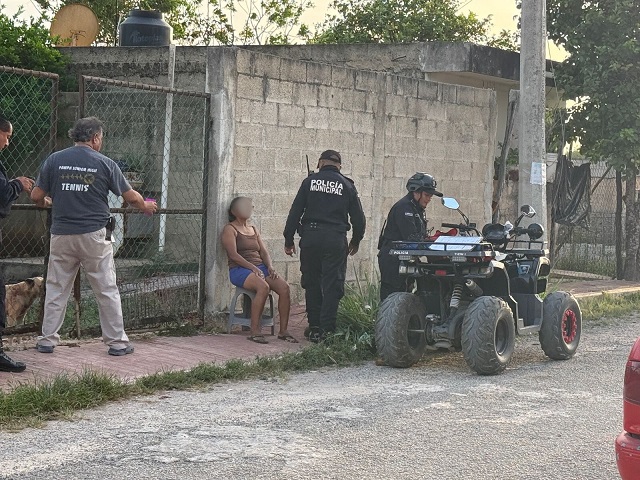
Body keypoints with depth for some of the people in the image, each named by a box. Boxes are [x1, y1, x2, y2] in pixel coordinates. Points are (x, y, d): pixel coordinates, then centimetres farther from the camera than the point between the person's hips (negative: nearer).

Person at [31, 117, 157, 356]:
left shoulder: (54, 160, 2)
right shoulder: (104, 163, -3)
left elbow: (36, 197, 3)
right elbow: (131, 197, 4)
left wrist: (49, 202, 26)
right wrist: (146, 206, 25)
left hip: (61, 235, 2)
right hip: (94, 235, -2)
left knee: (56, 289, 12)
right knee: (107, 291, 6)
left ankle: (47, 340, 13)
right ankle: (117, 342, 10)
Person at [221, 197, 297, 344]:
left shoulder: (253, 230, 25)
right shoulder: (230, 229, 3)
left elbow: (264, 251, 17)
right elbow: (233, 254, -10)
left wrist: (270, 266, -4)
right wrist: (253, 268, -20)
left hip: (260, 268, 7)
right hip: (239, 270, -7)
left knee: (284, 287, -20)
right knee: (263, 287, -36)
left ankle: (283, 330, -16)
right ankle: (255, 331, -32)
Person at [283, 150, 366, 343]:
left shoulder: (310, 182, 5)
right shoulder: (347, 185, 5)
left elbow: (295, 213, 2)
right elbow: (358, 218, 7)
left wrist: (289, 240, 8)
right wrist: (355, 242, 22)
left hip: (310, 238, 1)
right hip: (335, 239, -1)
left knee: (312, 284, 12)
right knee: (332, 286, 1)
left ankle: (314, 329, 14)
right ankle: (327, 329, -5)